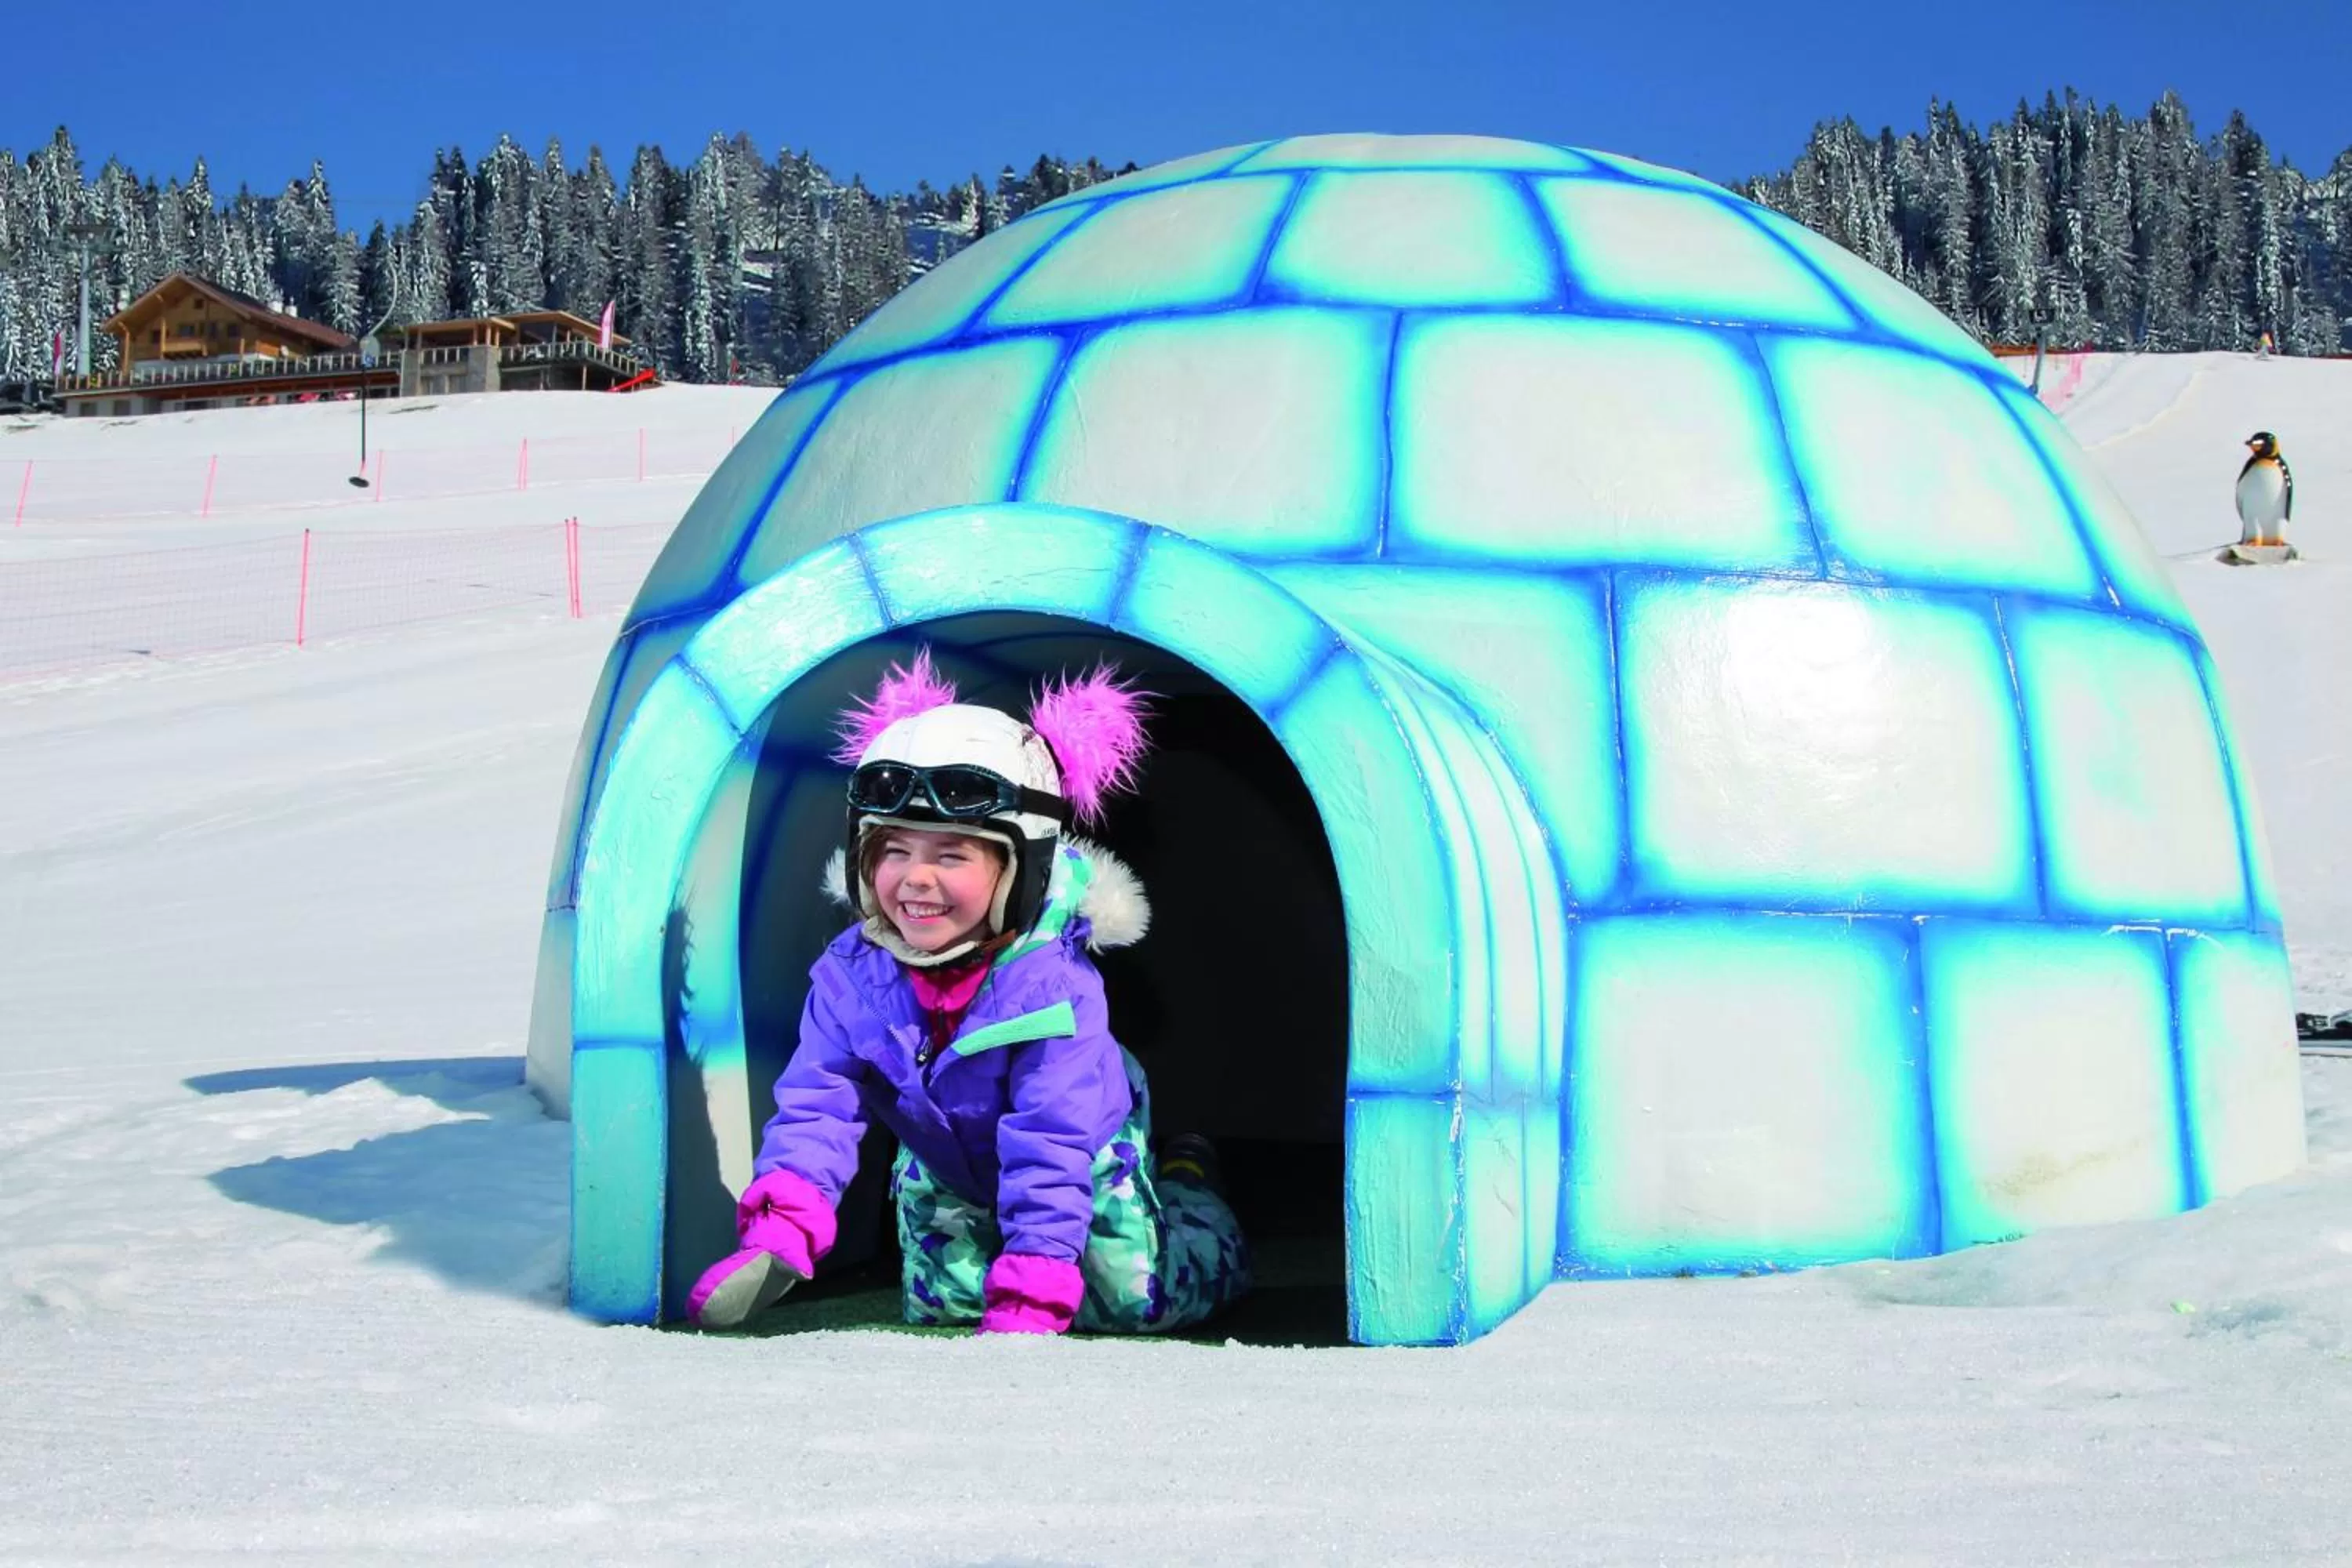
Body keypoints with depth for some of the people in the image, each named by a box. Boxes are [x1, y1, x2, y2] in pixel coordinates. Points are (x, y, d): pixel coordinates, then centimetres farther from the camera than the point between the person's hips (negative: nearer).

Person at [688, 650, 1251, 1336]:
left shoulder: (1051, 985, -39)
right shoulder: (850, 976, -24)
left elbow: (1048, 1151, -41)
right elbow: (814, 1106, -27)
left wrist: (1026, 1311, -46)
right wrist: (776, 1240, -43)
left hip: (1087, 1154, -4)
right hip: (947, 1166, 4)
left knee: (1138, 1299, -4)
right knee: (941, 1303, 5)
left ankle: (1186, 1186, 27)